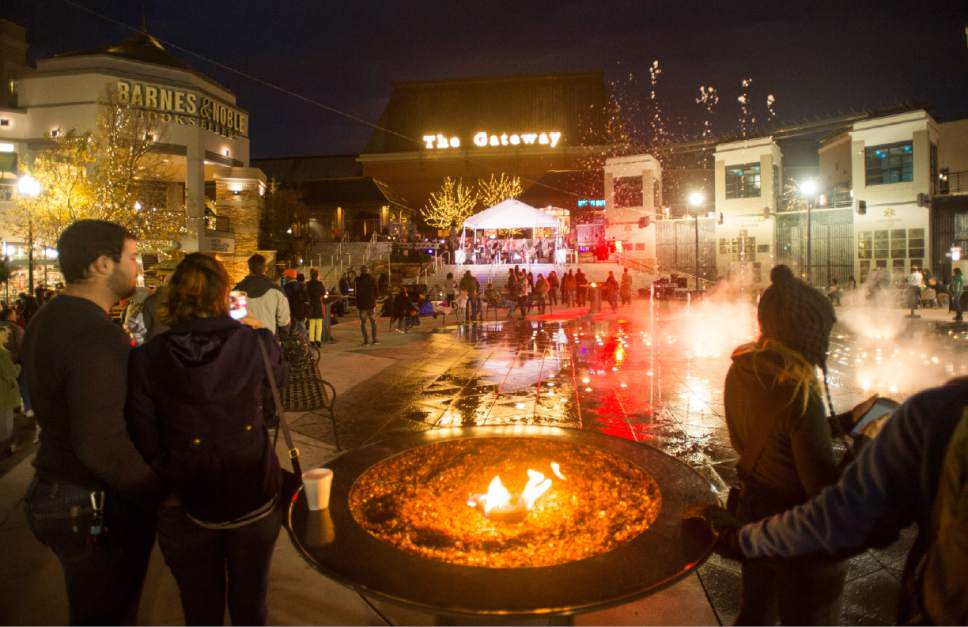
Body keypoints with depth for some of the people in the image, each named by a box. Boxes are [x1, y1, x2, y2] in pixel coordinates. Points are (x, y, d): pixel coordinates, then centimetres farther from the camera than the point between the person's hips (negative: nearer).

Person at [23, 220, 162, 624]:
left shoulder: (46, 319, 5)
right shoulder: (95, 334, -27)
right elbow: (101, 443, -33)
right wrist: (159, 494, -21)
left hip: (55, 488, 9)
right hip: (99, 508, -9)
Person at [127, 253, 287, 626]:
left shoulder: (148, 359, -14)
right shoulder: (254, 343, -12)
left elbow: (144, 442, -10)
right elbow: (280, 377, 9)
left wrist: (163, 490, 7)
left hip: (187, 507, 0)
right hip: (254, 498, 1)